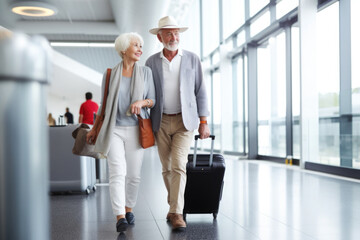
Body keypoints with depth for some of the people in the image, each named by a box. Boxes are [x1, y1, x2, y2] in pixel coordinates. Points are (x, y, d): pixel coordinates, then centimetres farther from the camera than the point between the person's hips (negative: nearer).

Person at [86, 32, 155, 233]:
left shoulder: (146, 72, 5)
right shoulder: (110, 74, 4)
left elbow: (153, 101, 4)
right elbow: (104, 104, 12)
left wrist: (142, 102, -18)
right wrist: (94, 129, 14)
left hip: (135, 130, 1)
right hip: (114, 129, -1)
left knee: (134, 175, 6)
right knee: (118, 172, -15)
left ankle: (129, 208, 27)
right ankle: (119, 216, -18)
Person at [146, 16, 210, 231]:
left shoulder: (192, 59, 1)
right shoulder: (151, 62, 4)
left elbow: (200, 92, 3)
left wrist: (204, 122, -3)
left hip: (185, 121, -2)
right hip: (161, 122, 2)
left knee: (178, 165, -14)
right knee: (167, 168, 9)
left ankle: (177, 213, -10)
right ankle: (174, 205, 25)